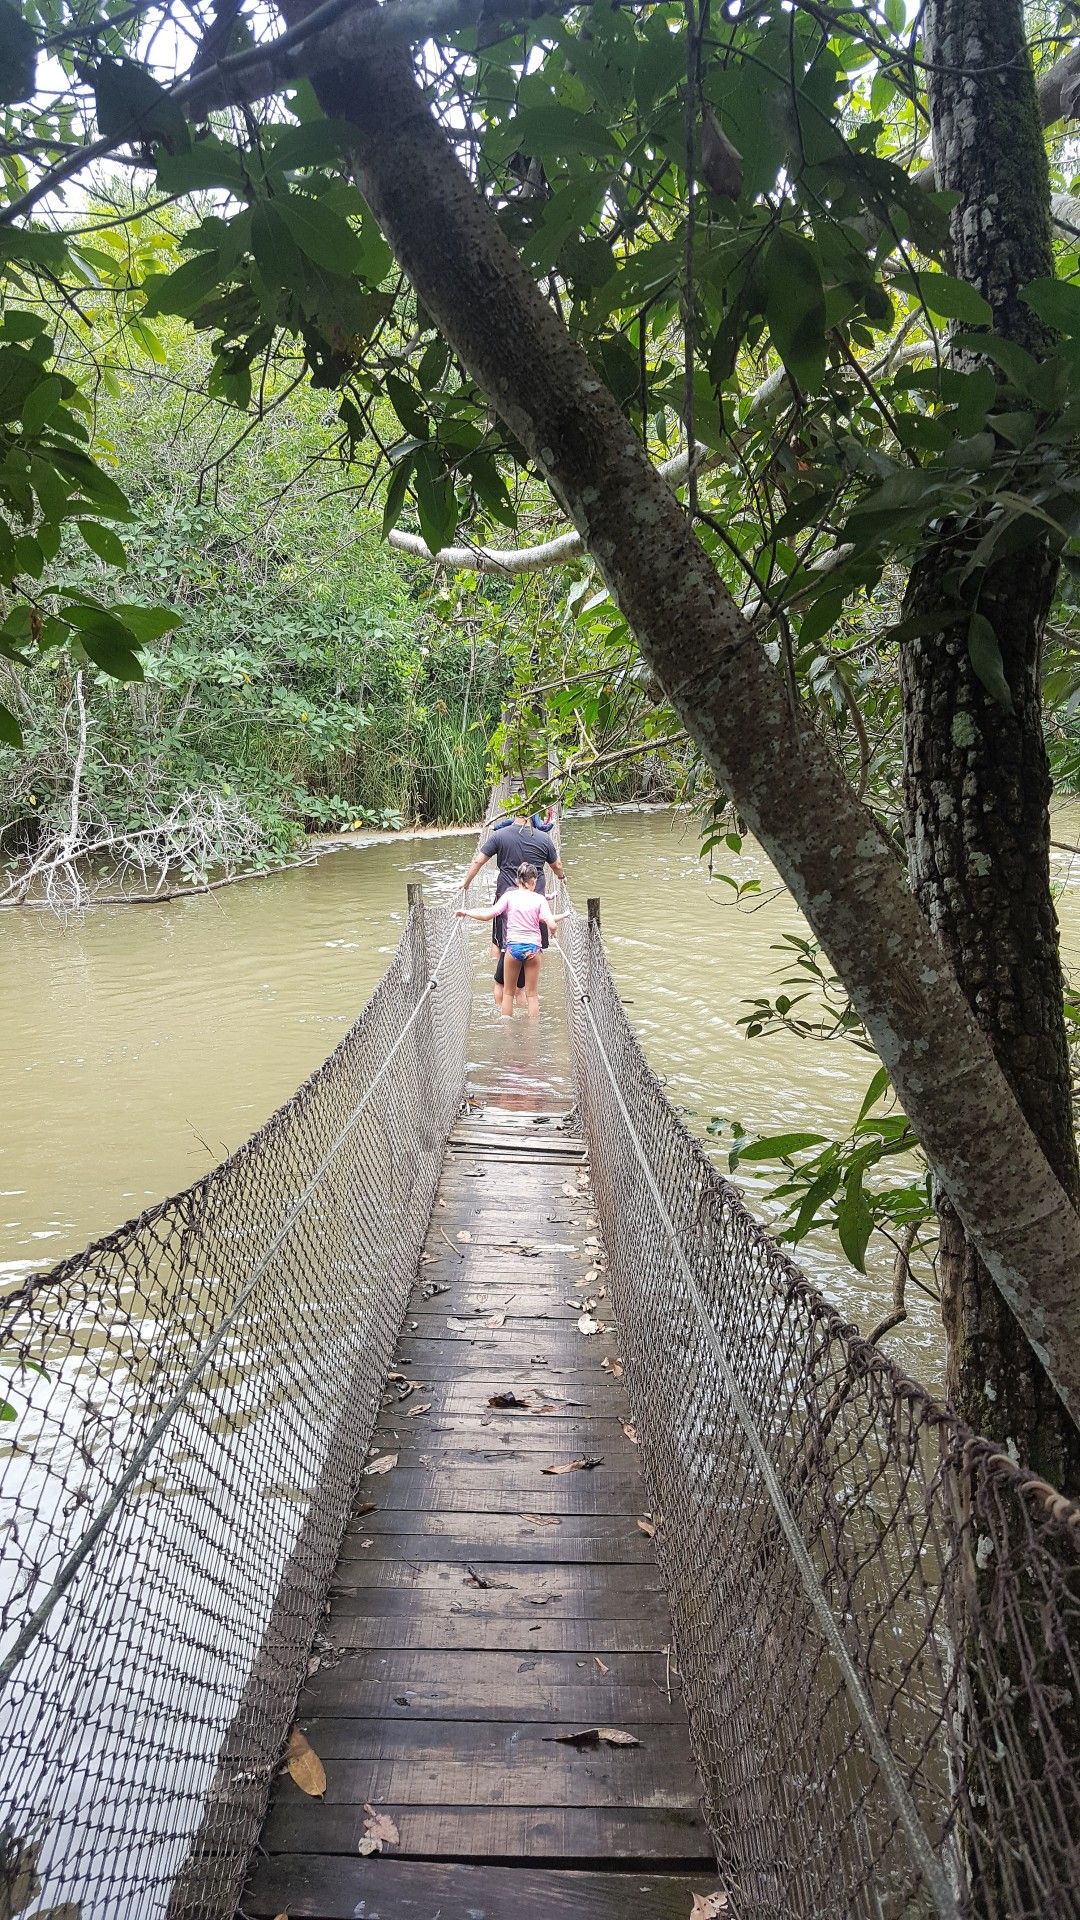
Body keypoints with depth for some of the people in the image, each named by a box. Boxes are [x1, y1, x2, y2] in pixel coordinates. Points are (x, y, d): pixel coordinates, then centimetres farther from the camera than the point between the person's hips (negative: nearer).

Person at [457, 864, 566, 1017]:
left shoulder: (509, 895, -2)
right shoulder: (539, 898, -2)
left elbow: (488, 915, -12)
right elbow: (551, 925, -11)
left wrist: (465, 912, 1)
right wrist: (564, 915, 10)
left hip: (513, 946, 0)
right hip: (534, 948, 0)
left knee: (508, 993, 14)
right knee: (532, 995, 9)